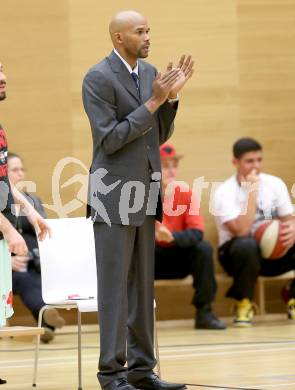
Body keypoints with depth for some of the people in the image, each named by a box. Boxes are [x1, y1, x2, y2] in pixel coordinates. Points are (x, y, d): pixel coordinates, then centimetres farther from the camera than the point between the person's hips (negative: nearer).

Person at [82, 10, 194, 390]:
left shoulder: (149, 72, 10)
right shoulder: (97, 78, -12)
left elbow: (160, 134, 12)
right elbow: (110, 139, -18)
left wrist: (171, 95, -3)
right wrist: (153, 101, -20)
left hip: (143, 193, 7)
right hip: (114, 195, -7)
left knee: (143, 285, 9)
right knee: (114, 286, -5)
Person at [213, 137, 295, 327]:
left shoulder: (275, 183, 0)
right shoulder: (225, 192, -15)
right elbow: (241, 230, -28)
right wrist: (252, 191, -26)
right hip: (238, 254, -4)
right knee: (247, 244, -40)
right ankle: (244, 303, -16)